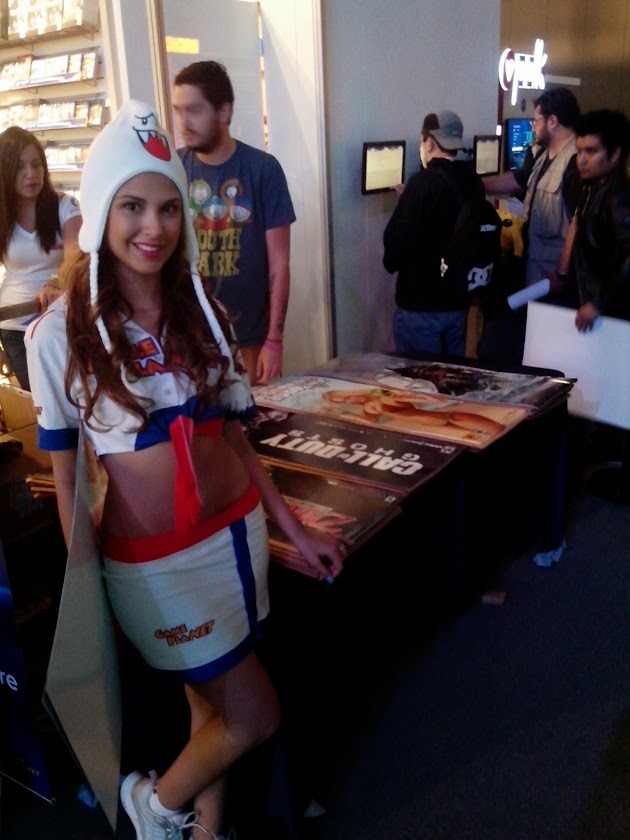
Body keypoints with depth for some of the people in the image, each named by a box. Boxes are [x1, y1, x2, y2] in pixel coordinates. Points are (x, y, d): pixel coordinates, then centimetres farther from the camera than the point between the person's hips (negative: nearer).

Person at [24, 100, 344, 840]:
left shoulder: (201, 312, 2)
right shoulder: (61, 333, -13)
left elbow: (231, 436, 7)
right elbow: (64, 472, -6)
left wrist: (294, 529, 6)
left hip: (234, 534, 5)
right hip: (151, 559, -4)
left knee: (213, 707, 18)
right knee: (255, 717, 4)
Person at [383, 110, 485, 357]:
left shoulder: (424, 182, -16)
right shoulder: (473, 181, 5)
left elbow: (397, 238, -19)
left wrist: (392, 262, 4)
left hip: (420, 303, -7)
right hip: (458, 300, 7)